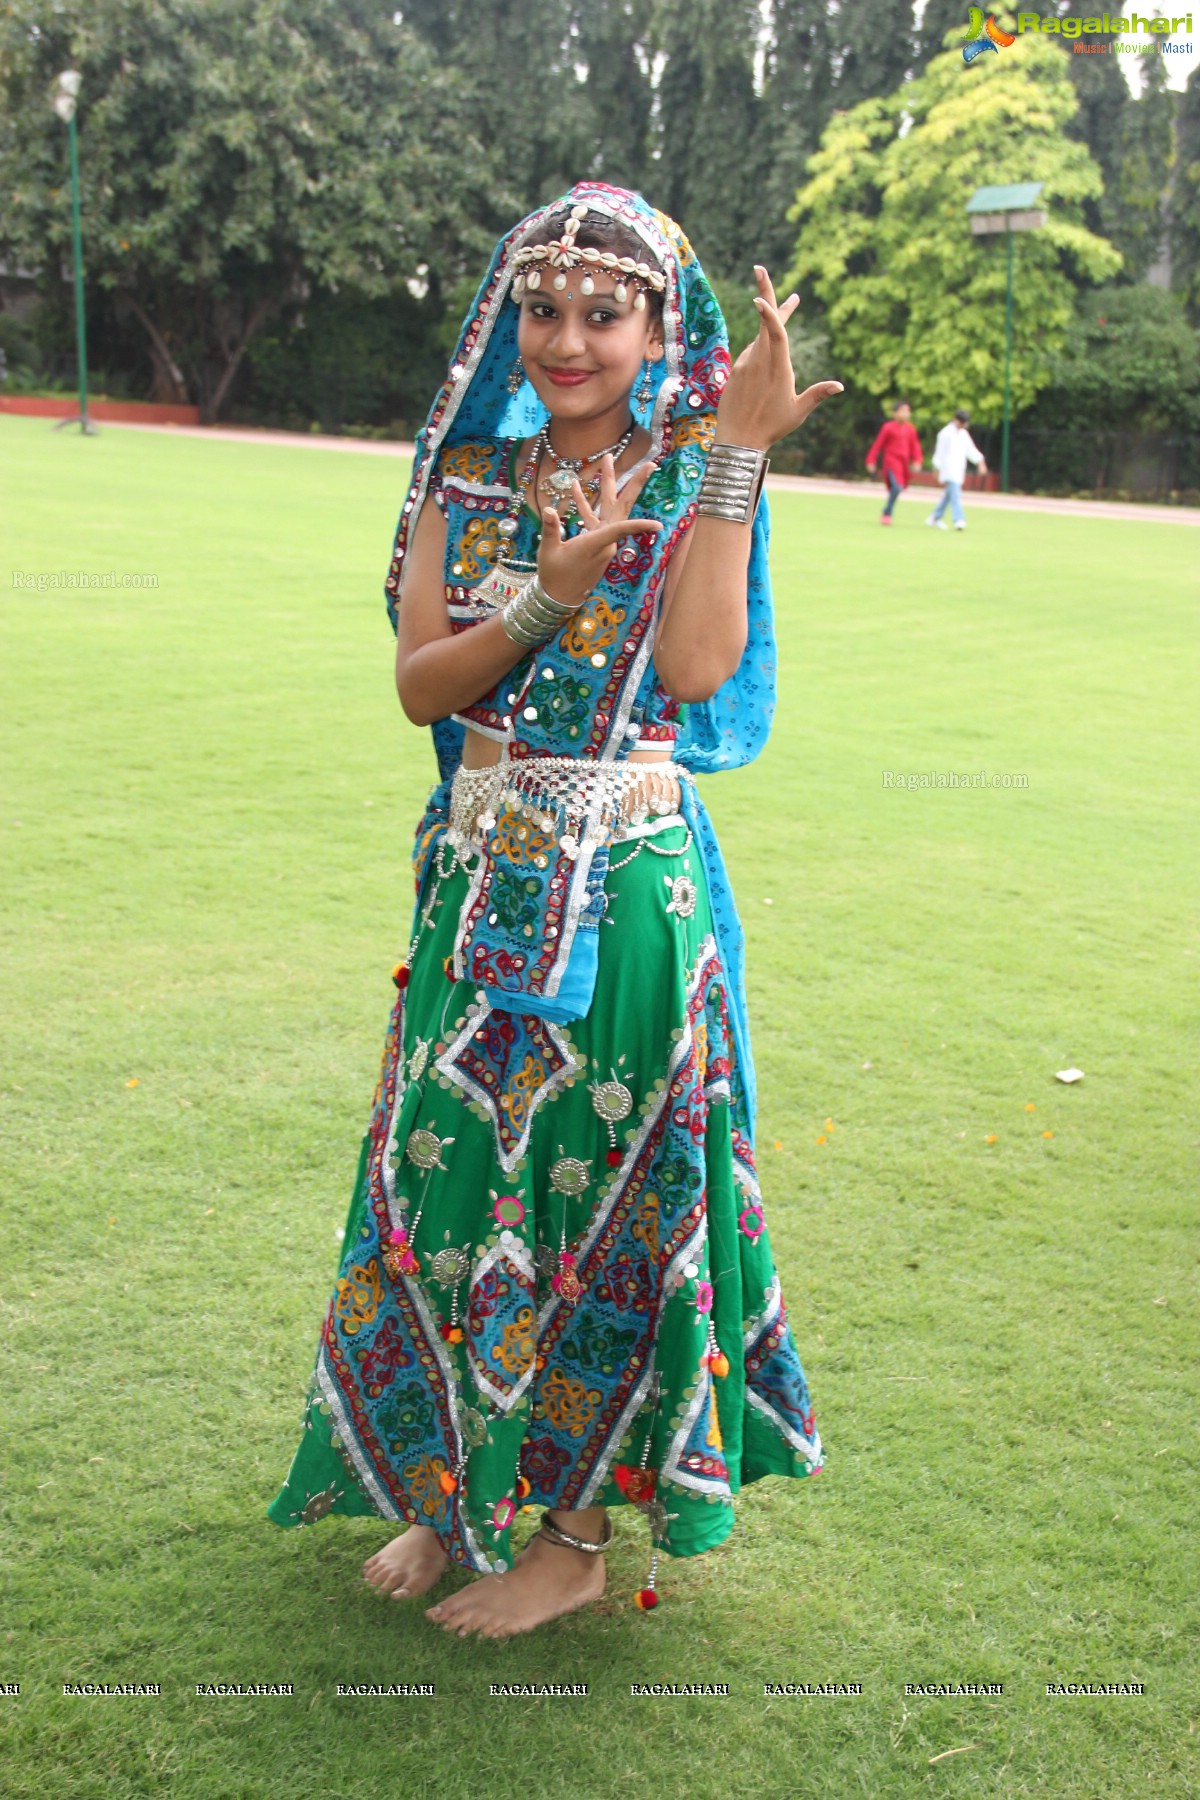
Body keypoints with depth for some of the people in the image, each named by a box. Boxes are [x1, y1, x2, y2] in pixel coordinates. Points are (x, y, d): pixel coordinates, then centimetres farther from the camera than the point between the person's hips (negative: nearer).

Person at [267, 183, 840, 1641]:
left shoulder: (691, 479, -2)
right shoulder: (467, 482, 8)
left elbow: (693, 668, -18)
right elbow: (420, 683, -3)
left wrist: (735, 464, -18)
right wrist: (549, 594, -18)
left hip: (628, 887, -4)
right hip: (480, 878, 4)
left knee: (598, 1190, 4)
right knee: (449, 1175, 10)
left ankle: (580, 1532, 23)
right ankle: (457, 1493, 32)